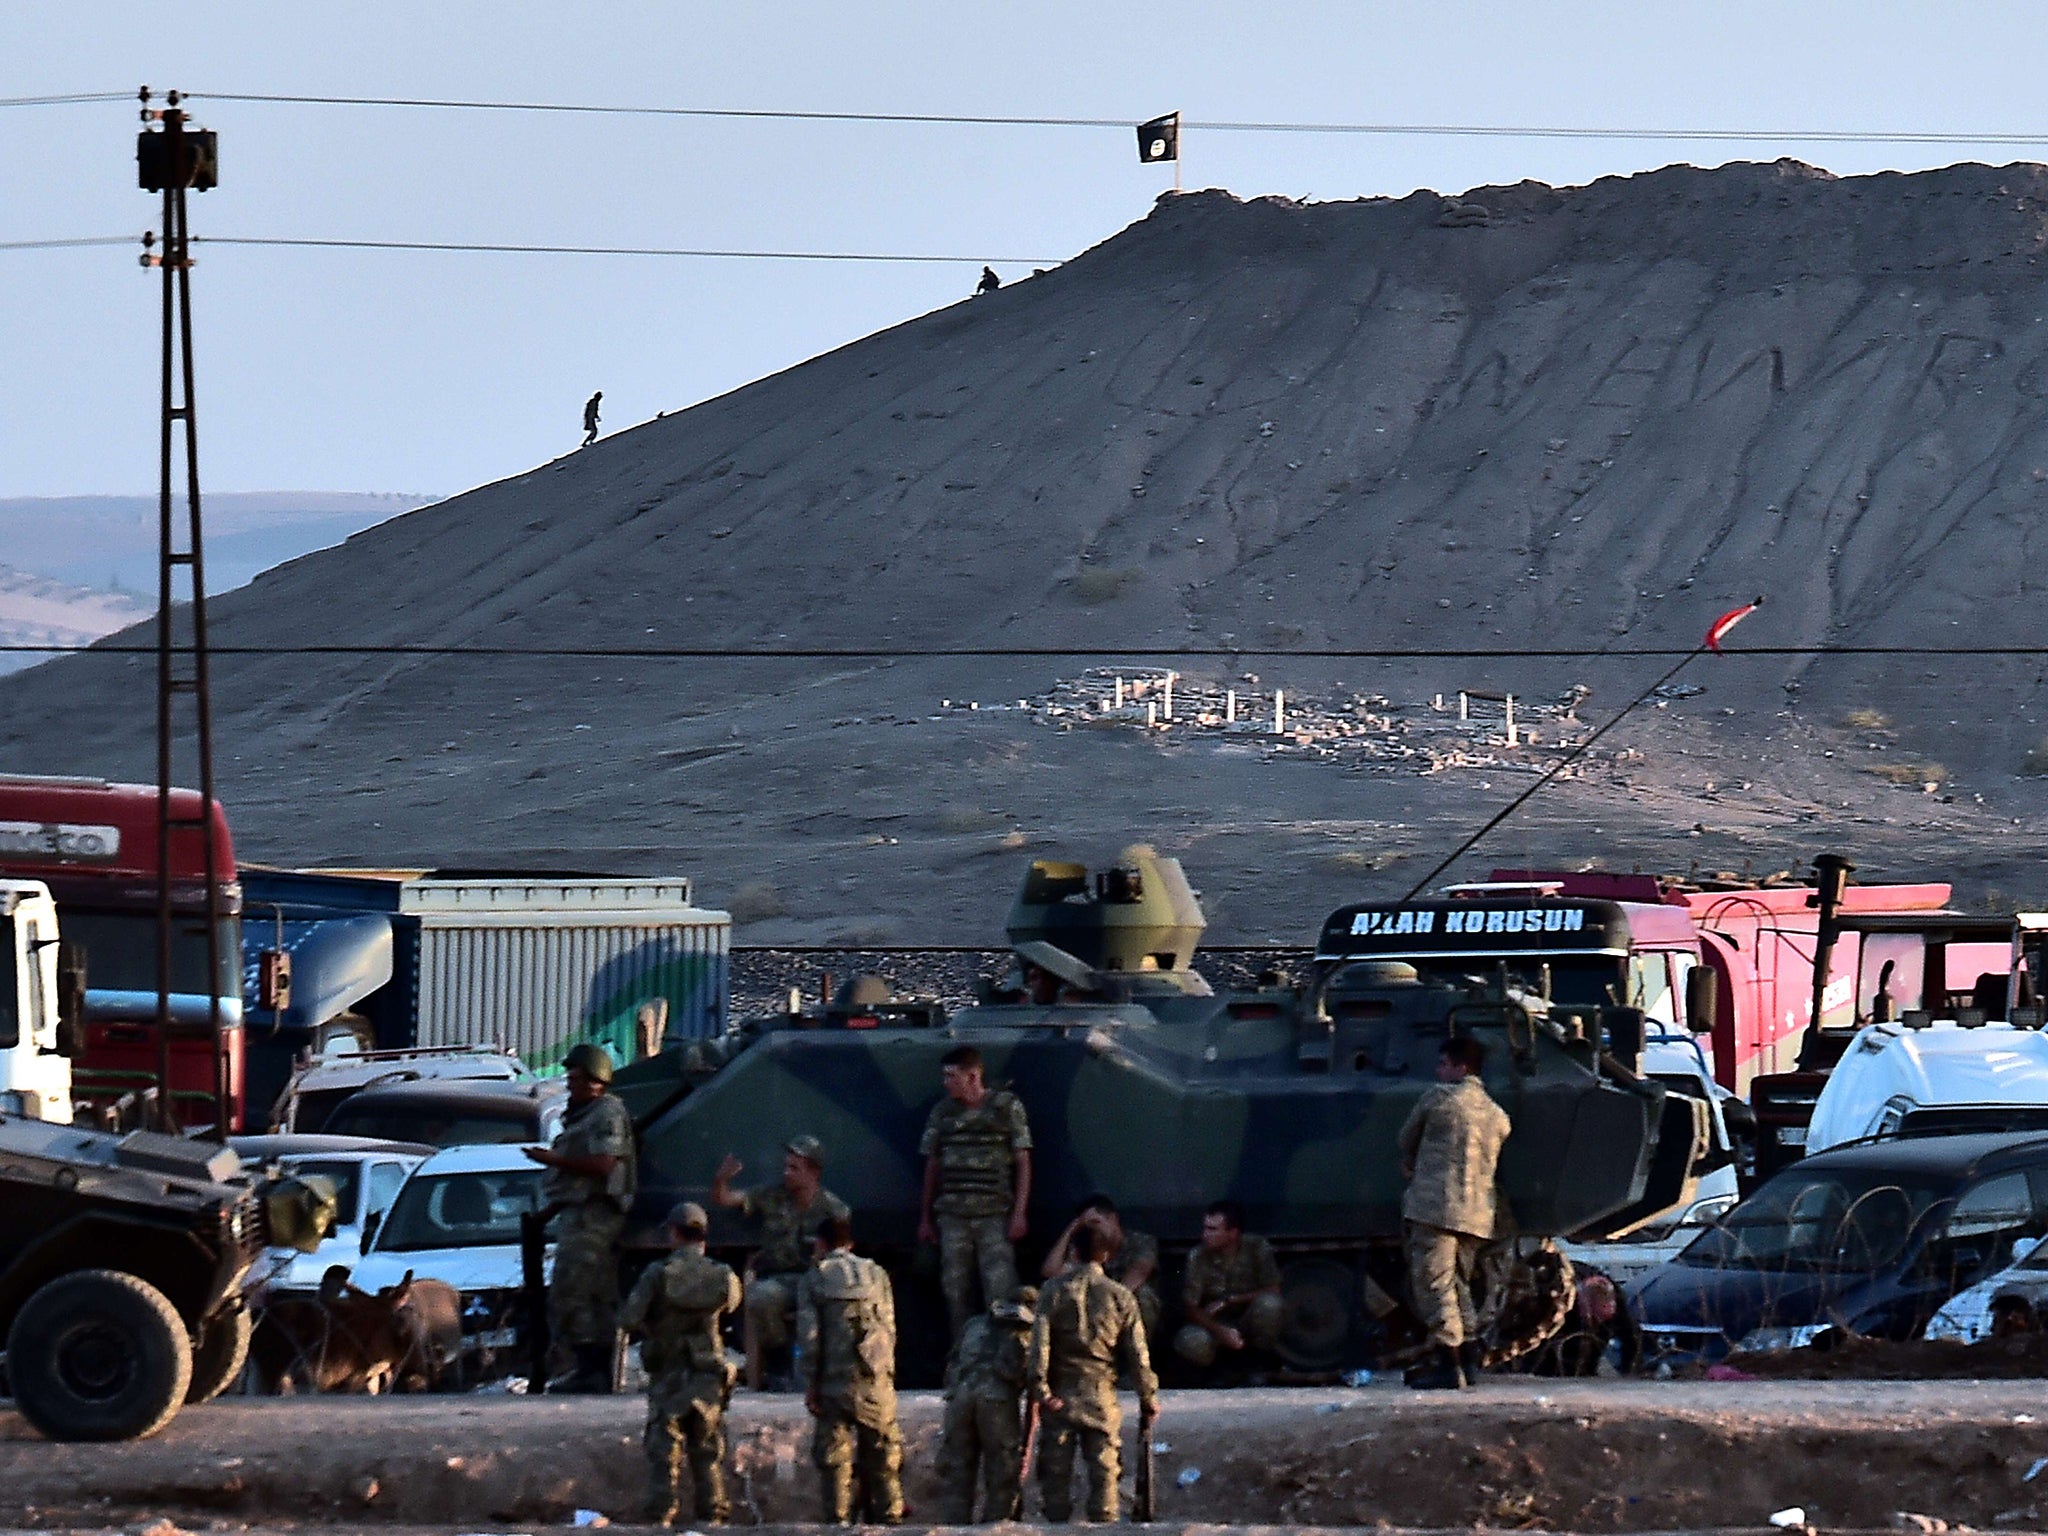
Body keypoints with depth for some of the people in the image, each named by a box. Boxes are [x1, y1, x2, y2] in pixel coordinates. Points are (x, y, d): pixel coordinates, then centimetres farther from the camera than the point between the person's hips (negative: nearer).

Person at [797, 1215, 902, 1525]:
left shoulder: (813, 1279, 2)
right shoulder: (876, 1274, 10)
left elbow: (808, 1336, -3)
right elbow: (889, 1329, 9)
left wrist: (810, 1384, 1)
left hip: (834, 1382, -2)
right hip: (876, 1381, 2)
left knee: (834, 1458, 2)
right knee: (881, 1456, 7)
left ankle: (838, 1519, -3)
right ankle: (888, 1516, 4)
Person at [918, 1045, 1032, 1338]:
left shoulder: (1007, 1107, 2)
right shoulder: (943, 1112, 11)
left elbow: (1023, 1163, 2)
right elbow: (931, 1167, 17)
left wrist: (1018, 1214, -5)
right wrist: (925, 1218, 15)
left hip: (995, 1216, -4)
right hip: (952, 1216, 4)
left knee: (1000, 1292, -11)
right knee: (955, 1291, 3)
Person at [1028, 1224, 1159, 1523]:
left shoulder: (1054, 1292, -1)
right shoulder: (1120, 1297, 0)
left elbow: (1039, 1343, -9)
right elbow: (1137, 1355, 1)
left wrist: (1040, 1390, -7)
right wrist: (1148, 1398, 9)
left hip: (1060, 1395, 0)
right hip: (1101, 1396, 0)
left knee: (1056, 1469, 4)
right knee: (1103, 1470, 2)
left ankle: (1057, 1524, 2)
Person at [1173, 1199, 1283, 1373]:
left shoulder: (1257, 1248, -12)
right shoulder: (1198, 1258, -11)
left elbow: (1273, 1292, -16)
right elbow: (1190, 1307, -15)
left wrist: (1228, 1301, -18)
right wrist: (1220, 1331, -33)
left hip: (1250, 1323, 0)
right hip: (1215, 1325, 0)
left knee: (1268, 1303, -34)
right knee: (1188, 1343, -34)